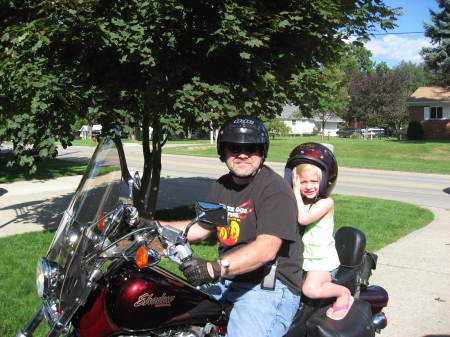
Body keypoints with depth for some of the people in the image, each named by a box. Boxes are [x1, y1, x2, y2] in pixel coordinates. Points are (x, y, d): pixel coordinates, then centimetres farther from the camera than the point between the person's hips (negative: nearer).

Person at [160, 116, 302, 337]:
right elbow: (200, 228, 19)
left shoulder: (275, 190, -15)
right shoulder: (222, 186, 14)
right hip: (227, 280, 8)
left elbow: (266, 248, -27)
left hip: (269, 287, -8)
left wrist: (214, 269, -39)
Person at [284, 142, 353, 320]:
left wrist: (296, 191, -19)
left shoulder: (326, 202, -12)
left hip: (322, 260, -7)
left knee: (311, 289, -27)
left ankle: (344, 293, 2)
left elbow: (303, 218, -25)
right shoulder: (297, 201, 8)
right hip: (299, 258, 7)